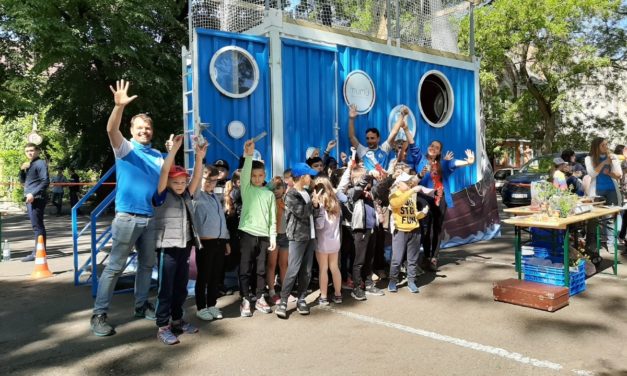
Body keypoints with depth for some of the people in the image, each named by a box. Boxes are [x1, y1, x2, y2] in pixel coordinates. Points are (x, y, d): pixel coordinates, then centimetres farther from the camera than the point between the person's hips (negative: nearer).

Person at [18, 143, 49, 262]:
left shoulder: (40, 163, -7)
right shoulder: (29, 165, 20)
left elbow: (46, 181, -16)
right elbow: (23, 181, 23)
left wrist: (33, 194, -21)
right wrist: (22, 170, 5)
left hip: (36, 198, -9)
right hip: (30, 199, 9)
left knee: (37, 226, -9)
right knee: (38, 225, 11)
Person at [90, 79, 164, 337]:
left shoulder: (158, 156, 14)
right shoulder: (125, 148, -1)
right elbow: (111, 130, -21)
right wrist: (119, 106, -38)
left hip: (150, 218, 6)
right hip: (127, 217, -6)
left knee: (147, 265, 14)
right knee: (115, 266, -4)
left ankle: (141, 306, 28)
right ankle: (99, 315, 3)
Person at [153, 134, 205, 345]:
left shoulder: (186, 196, 12)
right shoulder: (162, 196, -3)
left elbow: (197, 177, 6)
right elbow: (164, 172, -14)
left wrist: (199, 157, -5)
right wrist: (175, 148, -18)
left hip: (185, 247, 6)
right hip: (168, 247, -6)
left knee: (181, 288, 15)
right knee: (166, 289, -1)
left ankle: (177, 320, 28)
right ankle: (163, 327, 6)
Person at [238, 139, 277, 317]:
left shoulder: (269, 194, 10)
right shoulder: (246, 188, 4)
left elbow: (272, 217, 9)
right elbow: (244, 174, -17)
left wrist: (273, 236, 3)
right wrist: (248, 156, -30)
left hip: (264, 236, 2)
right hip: (248, 234, -2)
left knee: (261, 270, 9)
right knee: (245, 269, 1)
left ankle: (260, 299, 20)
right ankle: (245, 301, 9)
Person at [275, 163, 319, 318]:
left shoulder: (307, 193, 17)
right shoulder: (291, 195, -6)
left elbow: (314, 214, 16)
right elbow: (301, 213, -17)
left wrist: (316, 204, -5)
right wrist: (313, 201, -4)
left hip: (310, 236, 7)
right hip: (297, 237, -7)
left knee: (306, 271, 7)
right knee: (293, 270, -10)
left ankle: (301, 299, 15)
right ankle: (283, 301, -4)